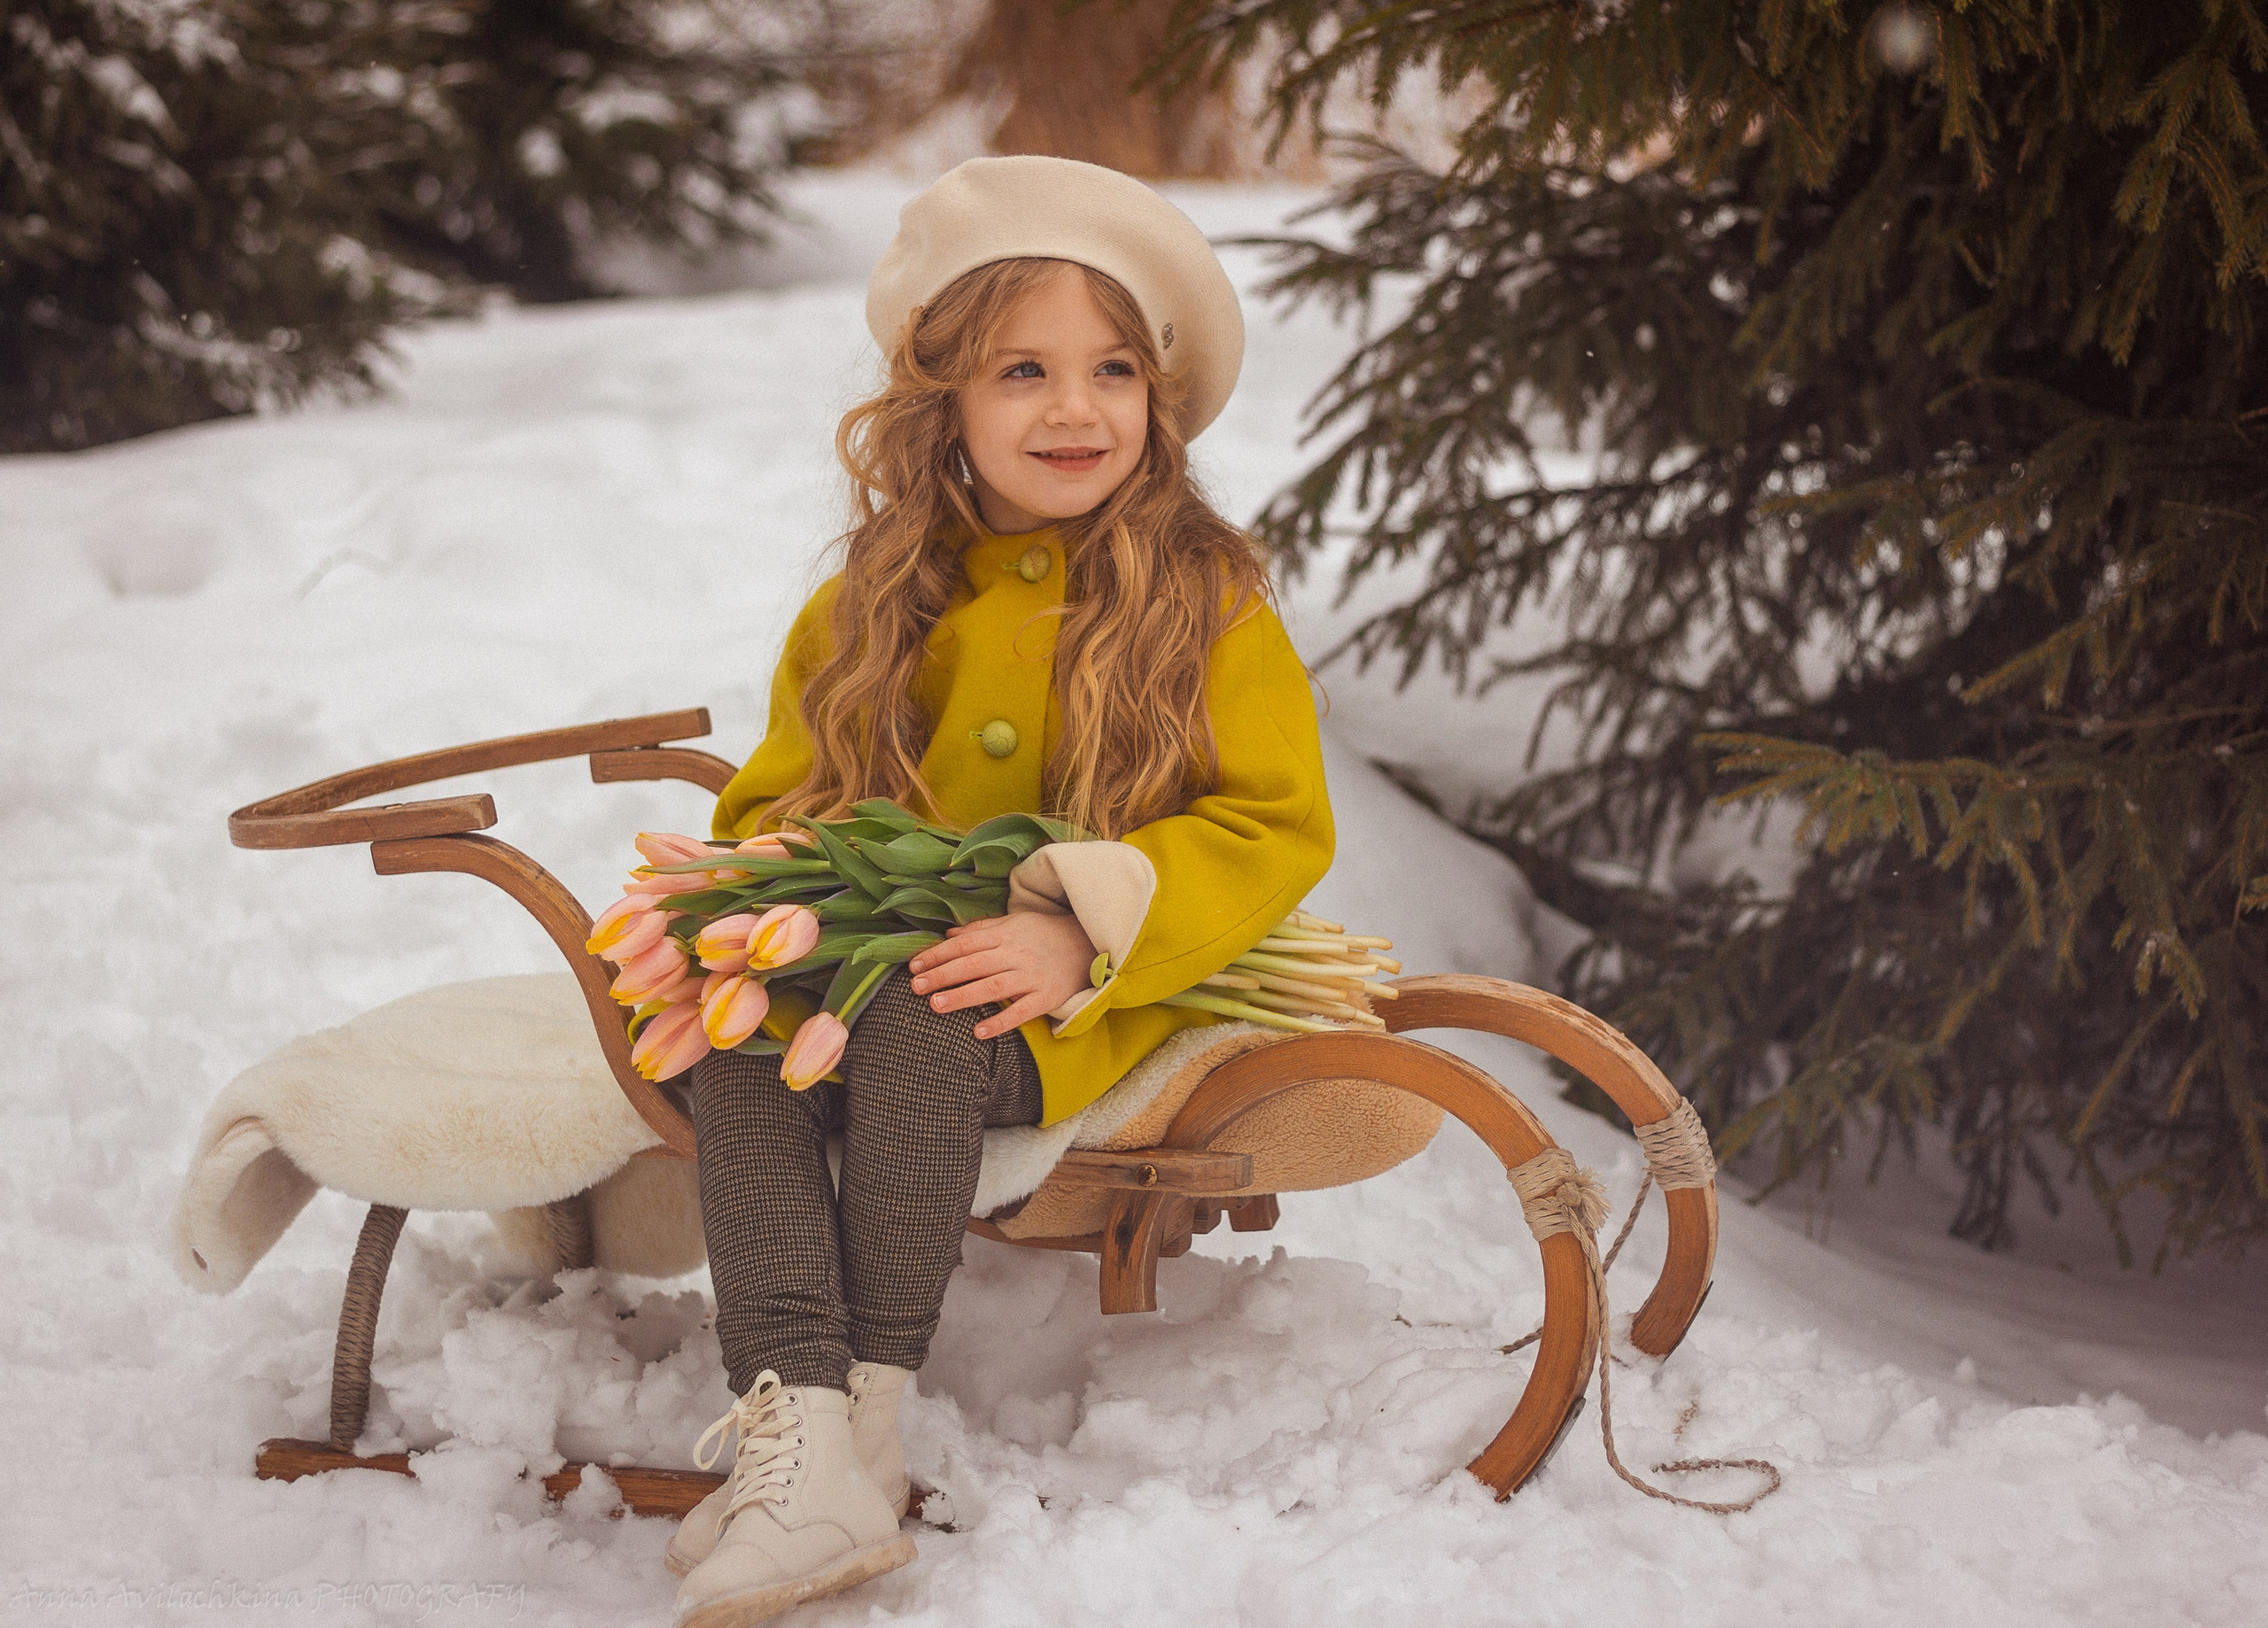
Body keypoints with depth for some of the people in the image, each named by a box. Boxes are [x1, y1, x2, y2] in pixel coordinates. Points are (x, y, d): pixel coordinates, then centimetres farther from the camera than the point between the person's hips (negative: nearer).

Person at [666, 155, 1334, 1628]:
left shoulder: (1204, 605, -2)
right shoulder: (870, 610, 10)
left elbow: (1279, 828, -7)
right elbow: (773, 801, 19)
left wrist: (1080, 933, -21)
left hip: (1091, 1002, -4)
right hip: (874, 956, 4)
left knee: (915, 1033, -35)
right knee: (741, 1054, -27)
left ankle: (872, 1415, -26)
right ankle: (795, 1440, -40)